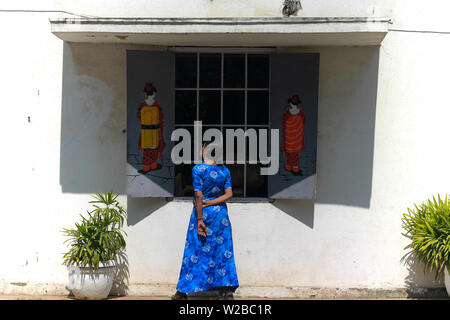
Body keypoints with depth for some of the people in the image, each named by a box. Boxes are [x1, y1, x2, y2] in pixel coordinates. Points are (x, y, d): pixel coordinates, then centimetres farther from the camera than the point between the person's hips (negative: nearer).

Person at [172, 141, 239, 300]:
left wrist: (199, 219, -14)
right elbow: (229, 194, -2)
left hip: (203, 212, -3)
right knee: (223, 251, 7)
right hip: (221, 213, 4)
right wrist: (211, 203, -4)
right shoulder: (225, 170, 4)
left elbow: (198, 196, -14)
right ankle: (227, 290, 6)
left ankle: (183, 291, 12)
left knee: (195, 251, 4)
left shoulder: (198, 169, -10)